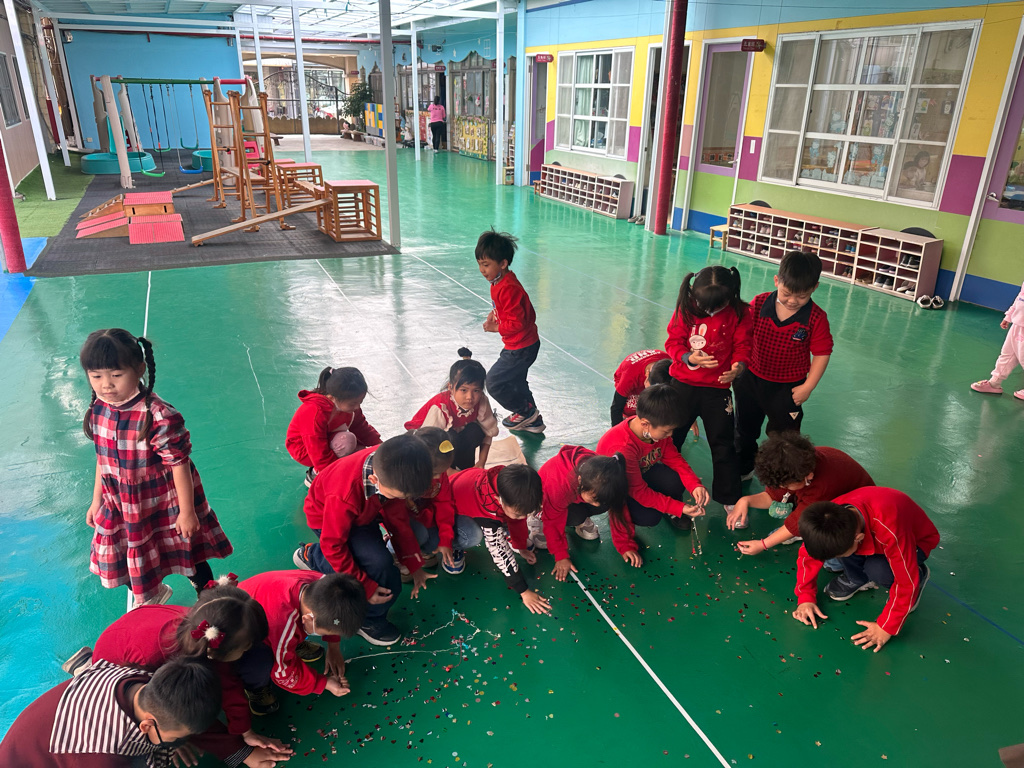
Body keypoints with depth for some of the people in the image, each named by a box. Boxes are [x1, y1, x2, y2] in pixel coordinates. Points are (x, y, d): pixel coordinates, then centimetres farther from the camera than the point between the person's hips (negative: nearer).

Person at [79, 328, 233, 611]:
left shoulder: (159, 416, -31)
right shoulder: (98, 410, -9)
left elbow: (179, 464, -23)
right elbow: (103, 458, 5)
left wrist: (187, 511, -16)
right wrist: (96, 500, 13)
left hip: (164, 504, -6)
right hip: (121, 505, 6)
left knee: (189, 554, 15)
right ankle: (151, 595, 57)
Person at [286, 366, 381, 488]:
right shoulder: (314, 413, -36)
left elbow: (361, 427, 2)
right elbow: (321, 458, -32)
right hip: (303, 449, -8)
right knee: (347, 440, -34)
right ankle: (314, 475, -14)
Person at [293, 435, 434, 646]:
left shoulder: (388, 466, -28)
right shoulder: (344, 496, -44)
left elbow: (397, 517, -12)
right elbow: (333, 544, -28)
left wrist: (414, 566, -7)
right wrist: (365, 587, -23)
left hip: (362, 513, 6)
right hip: (327, 518, -6)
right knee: (379, 564, -24)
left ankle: (313, 556, 31)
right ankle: (369, 619, 3)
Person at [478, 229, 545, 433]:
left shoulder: (508, 289, -28)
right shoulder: (500, 282, 5)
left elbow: (517, 323, -28)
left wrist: (496, 328, -16)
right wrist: (496, 314, 1)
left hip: (520, 348, -11)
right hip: (526, 344, 11)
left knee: (493, 382, -2)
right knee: (515, 382, 24)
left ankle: (525, 411, 13)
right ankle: (532, 420, 36)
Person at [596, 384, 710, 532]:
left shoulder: (658, 428, -19)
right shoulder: (621, 448, -39)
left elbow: (674, 458, -8)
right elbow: (639, 491, -30)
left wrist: (695, 485, -25)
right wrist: (679, 508, -30)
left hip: (642, 471, 6)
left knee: (676, 482, -22)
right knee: (649, 517, -27)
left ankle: (672, 512, 9)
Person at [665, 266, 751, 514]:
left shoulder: (739, 313, -9)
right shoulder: (686, 308, -10)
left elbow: (742, 346, -6)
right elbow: (673, 343, -8)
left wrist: (737, 367, -27)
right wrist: (690, 358, -28)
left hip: (718, 389, 0)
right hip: (683, 384, 1)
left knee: (723, 445, 9)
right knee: (670, 438, 13)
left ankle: (730, 499, 26)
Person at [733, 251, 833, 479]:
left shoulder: (816, 318, -17)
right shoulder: (758, 304, -12)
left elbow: (822, 353, -9)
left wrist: (808, 387, -11)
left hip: (788, 388, -3)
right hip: (751, 379, 3)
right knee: (745, 428, 21)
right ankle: (743, 469, 44)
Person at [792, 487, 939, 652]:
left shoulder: (890, 529, -44)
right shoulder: (832, 514, -30)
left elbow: (907, 582, -34)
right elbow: (808, 555, -14)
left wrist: (886, 628, -29)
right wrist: (805, 598, -17)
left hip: (916, 539, -4)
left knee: (877, 570, -33)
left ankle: (920, 574, -1)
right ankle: (857, 579, 2)